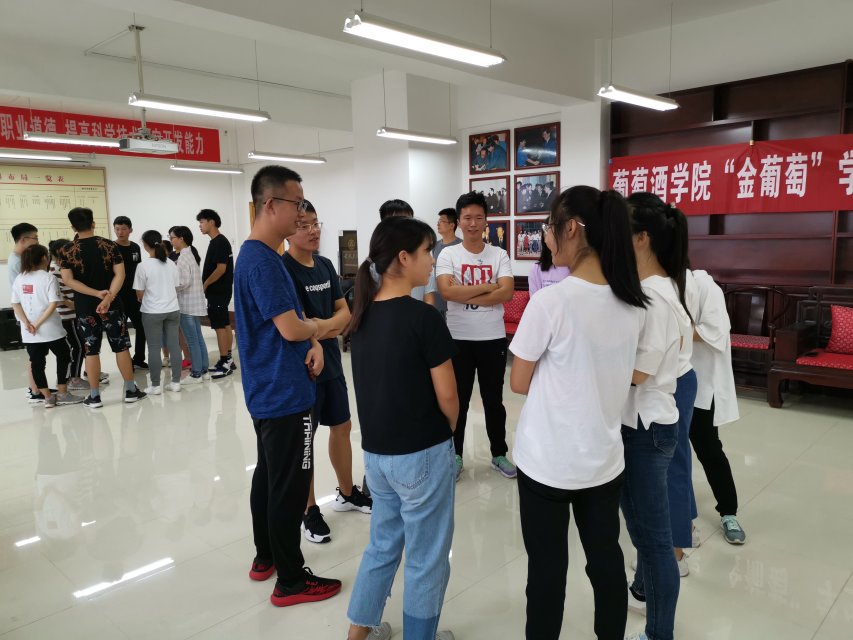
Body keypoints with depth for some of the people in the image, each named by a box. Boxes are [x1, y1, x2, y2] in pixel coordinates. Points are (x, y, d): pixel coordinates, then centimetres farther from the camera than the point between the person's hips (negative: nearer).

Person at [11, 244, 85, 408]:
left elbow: (15, 305, 4)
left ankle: (48, 397, 14)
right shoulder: (49, 278, -9)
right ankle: (62, 394, 13)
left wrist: (27, 323, -3)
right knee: (64, 357, 12)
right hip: (50, 329, -5)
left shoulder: (19, 279, 7)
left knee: (36, 363, 9)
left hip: (28, 333, 5)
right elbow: (53, 304, -18)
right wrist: (38, 323, -14)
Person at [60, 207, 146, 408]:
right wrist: (108, 298, -17)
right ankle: (130, 390, 11)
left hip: (85, 307, 0)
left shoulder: (68, 250, -3)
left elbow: (68, 280, -10)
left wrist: (97, 293, -13)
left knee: (91, 351, 5)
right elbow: (120, 274, -12)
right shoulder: (109, 245, -4)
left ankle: (94, 396, 10)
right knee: (121, 347, 7)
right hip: (112, 305, 0)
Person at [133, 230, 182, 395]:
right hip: (173, 310, 4)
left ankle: (156, 386, 9)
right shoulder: (171, 264, 3)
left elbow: (140, 294, -6)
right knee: (174, 345, 7)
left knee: (154, 348, 3)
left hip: (152, 312, -4)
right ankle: (176, 382, 13)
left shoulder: (144, 265, -11)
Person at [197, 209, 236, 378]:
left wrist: (204, 285, -12)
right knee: (225, 325, 12)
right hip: (219, 291, 10)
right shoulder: (216, 242, 15)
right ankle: (227, 360, 18)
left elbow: (221, 269, -20)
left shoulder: (220, 242, -15)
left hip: (218, 292, -10)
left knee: (220, 326, -7)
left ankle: (224, 364, -2)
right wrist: (207, 285, 13)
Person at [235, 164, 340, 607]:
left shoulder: (259, 255, 11)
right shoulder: (262, 260, -21)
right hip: (284, 394, -10)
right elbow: (291, 329, -24)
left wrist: (312, 344, -4)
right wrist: (315, 329, -2)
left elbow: (290, 318, 14)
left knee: (268, 475, 20)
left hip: (269, 391, 10)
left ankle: (265, 557, 35)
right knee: (289, 486, 1)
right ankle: (291, 580, 14)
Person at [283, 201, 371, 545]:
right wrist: (331, 324, -8)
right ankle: (309, 511, 20)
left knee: (342, 426, 18)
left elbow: (344, 311, 6)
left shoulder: (325, 265, 7)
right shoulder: (282, 269, -17)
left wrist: (324, 325, -14)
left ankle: (347, 493, 37)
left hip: (332, 362, 8)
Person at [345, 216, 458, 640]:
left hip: (375, 451, 7)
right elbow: (447, 399, -14)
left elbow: (382, 382, 8)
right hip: (421, 454, -7)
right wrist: (446, 432, 5)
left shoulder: (364, 314, 1)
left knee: (382, 545, 25)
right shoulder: (423, 318, -19)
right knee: (426, 558, 13)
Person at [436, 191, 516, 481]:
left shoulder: (499, 255, 1)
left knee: (494, 400, 14)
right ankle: (455, 456, 26)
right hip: (458, 339, -1)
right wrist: (487, 287, -15)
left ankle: (499, 454, 29)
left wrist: (465, 295, -17)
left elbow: (506, 294, -12)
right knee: (458, 400, 11)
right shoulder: (448, 255, -3)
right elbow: (447, 291, -19)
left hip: (493, 338, 1)